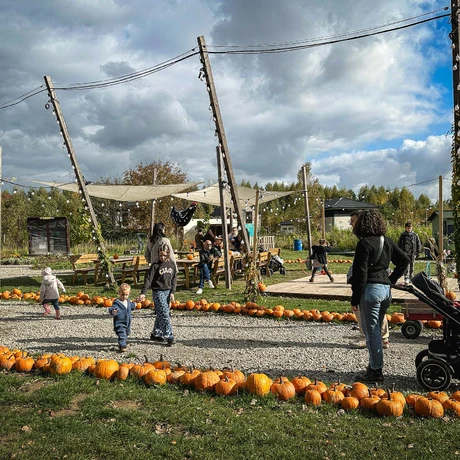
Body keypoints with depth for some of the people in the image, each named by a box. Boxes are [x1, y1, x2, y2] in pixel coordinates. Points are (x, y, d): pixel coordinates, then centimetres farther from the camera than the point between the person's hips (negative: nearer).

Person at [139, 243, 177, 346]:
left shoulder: (172, 264, 4)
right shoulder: (155, 265, -9)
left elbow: (174, 279, 10)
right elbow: (148, 279, -12)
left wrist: (172, 292, 2)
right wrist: (143, 293, -19)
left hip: (167, 291, 5)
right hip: (158, 292, -5)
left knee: (160, 315, 13)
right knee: (164, 314, -9)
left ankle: (155, 334, 27)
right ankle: (169, 337, -5)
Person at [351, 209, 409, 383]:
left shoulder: (364, 243, -13)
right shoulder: (387, 241, 9)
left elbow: (360, 273, -14)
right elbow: (404, 260, 14)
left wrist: (355, 299, -9)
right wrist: (391, 280, 14)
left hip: (371, 289, -8)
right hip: (386, 289, 8)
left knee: (371, 331, 1)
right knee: (375, 330, 18)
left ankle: (376, 370, 7)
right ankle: (374, 365, 26)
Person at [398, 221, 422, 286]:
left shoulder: (415, 235, 6)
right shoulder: (403, 235, 3)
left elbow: (419, 244, 11)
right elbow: (399, 244, 8)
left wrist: (417, 252, 4)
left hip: (412, 254, 2)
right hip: (405, 253, -2)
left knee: (412, 267, 11)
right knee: (406, 266, -13)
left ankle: (411, 278, 25)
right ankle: (406, 280, -18)